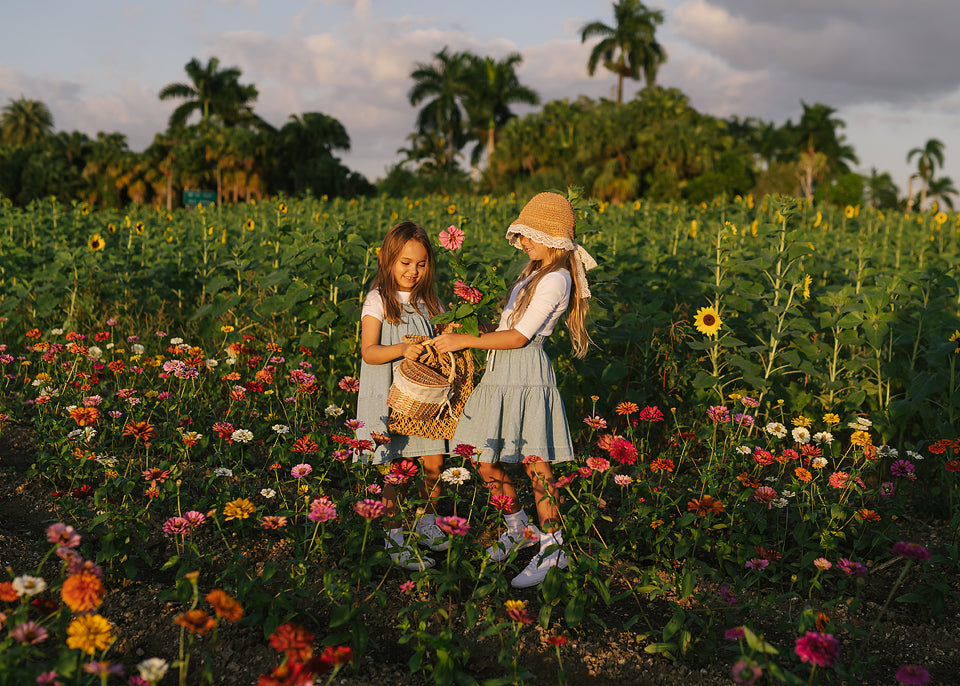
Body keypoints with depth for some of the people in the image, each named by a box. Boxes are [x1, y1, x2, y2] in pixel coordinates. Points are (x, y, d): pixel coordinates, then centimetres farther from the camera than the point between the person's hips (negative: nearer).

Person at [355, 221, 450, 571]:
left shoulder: (428, 300, 10)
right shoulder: (378, 301, -6)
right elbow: (368, 352, -13)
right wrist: (402, 350, -29)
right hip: (390, 394, -5)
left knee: (434, 463, 5)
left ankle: (427, 523, 28)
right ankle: (395, 537, 12)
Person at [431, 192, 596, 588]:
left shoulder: (555, 279, -13)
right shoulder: (535, 272, 17)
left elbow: (519, 336, -16)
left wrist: (464, 341, -13)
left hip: (526, 373, -9)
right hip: (502, 375, 9)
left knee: (535, 462, -5)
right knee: (486, 461, 12)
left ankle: (552, 546, 4)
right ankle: (520, 528, 30)